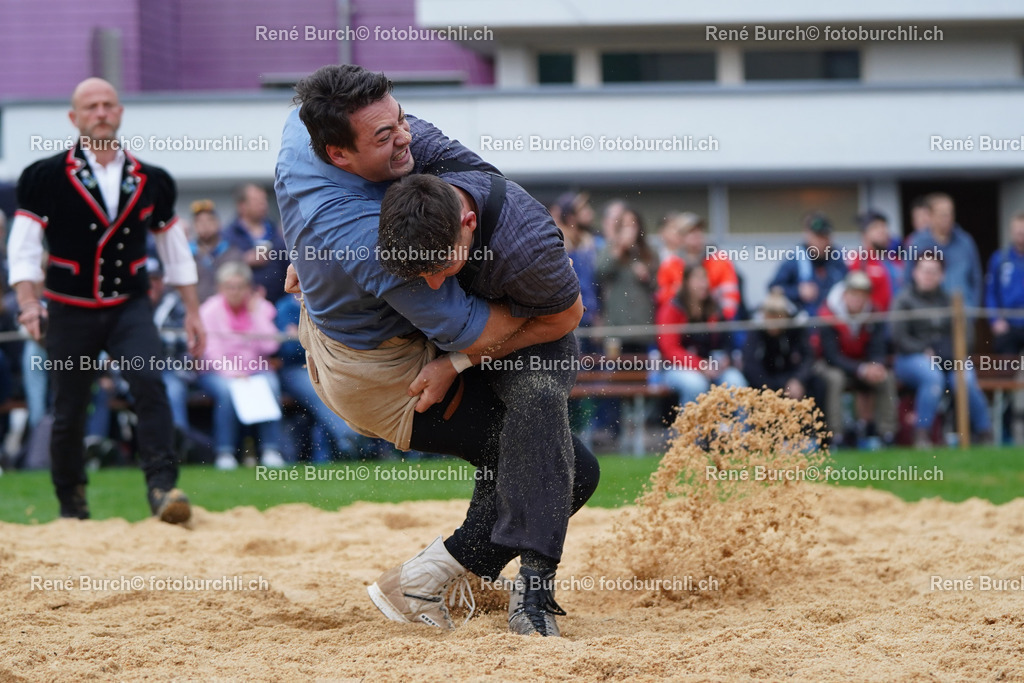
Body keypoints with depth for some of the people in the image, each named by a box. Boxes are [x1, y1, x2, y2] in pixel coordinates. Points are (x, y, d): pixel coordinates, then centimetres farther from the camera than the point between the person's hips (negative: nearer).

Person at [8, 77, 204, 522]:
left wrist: (192, 313, 12)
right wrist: (28, 302, -21)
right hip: (71, 311, -1)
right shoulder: (46, 178, -4)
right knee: (68, 412, 4)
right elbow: (23, 245, -7)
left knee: (150, 384, -22)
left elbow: (175, 251, 14)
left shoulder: (150, 181, 6)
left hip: (129, 306, 1)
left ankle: (163, 487, -27)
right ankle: (71, 507, 21)